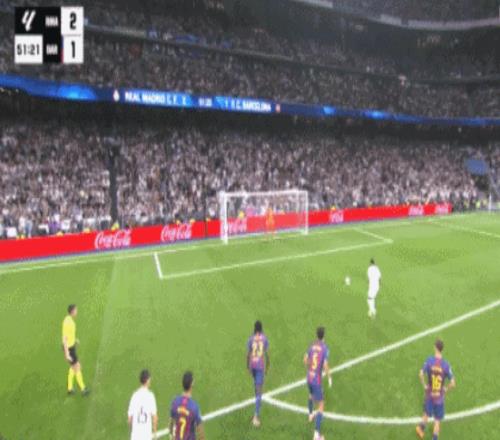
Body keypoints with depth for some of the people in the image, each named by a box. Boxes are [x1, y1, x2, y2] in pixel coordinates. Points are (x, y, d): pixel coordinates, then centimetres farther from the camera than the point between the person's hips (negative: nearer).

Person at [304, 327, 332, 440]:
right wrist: (329, 377, -6)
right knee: (321, 405, 1)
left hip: (309, 377, 6)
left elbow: (305, 360, 11)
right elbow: (325, 366, -23)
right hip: (317, 380, -6)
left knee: (311, 395, 34)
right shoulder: (325, 348, -16)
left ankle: (311, 414, 60)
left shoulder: (312, 345, 3)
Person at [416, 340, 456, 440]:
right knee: (437, 421, 14)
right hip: (439, 396, 0)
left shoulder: (429, 360, -14)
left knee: (427, 414, 26)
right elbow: (453, 383, -15)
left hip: (429, 394, 0)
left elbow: (421, 374, -21)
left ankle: (421, 426, 10)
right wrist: (446, 389, 4)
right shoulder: (446, 365, -15)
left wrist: (424, 385, -5)